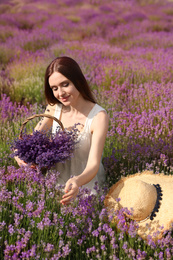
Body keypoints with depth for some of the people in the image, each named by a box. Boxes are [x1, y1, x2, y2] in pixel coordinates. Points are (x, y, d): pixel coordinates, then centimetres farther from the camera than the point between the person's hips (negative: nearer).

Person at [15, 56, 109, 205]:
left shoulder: (98, 116, -20)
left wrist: (77, 182, -48)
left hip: (86, 186, -4)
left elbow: (94, 165, -26)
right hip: (57, 183, 5)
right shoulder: (54, 109, -3)